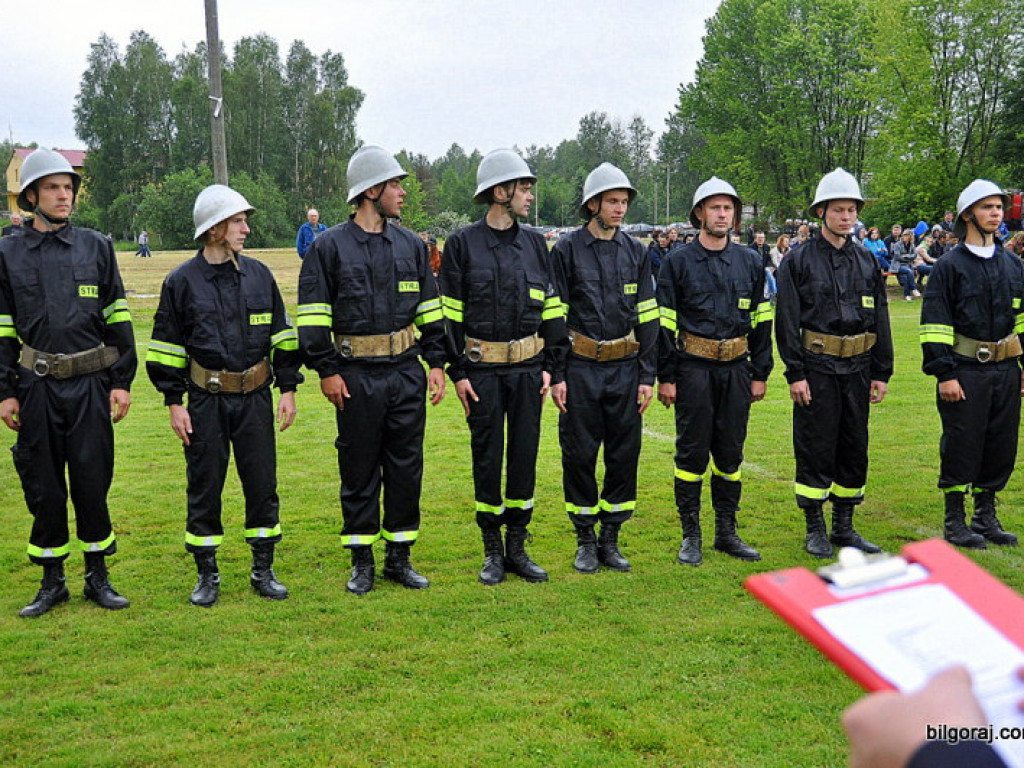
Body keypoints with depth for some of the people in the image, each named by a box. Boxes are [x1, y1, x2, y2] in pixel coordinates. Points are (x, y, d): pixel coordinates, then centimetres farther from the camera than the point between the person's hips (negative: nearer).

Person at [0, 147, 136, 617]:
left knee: (92, 482, 4)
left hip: (90, 385, 0)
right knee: (43, 486, 6)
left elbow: (117, 318, 7)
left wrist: (122, 381, 2)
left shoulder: (96, 247, 6)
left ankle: (98, 577, 19)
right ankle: (52, 582, 20)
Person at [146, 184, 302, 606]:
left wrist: (288, 389, 4)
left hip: (255, 398, 2)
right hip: (206, 401, -2)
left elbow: (282, 335, 9)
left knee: (262, 484, 6)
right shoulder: (182, 281, -3)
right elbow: (166, 346, 2)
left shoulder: (258, 274, 5)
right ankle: (207, 575, 20)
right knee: (204, 488, 6)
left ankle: (263, 570, 20)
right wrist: (174, 403, -2)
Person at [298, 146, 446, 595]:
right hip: (356, 377, -3)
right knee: (359, 471, 6)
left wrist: (436, 363, 7)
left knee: (406, 468, 8)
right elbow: (313, 315, -3)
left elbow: (430, 309, 13)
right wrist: (327, 371, -8)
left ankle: (399, 558, 20)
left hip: (407, 373, 4)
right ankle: (362, 562, 18)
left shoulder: (410, 245, 9)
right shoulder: (329, 247, -3)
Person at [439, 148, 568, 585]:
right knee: (487, 459, 4)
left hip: (528, 369, 3)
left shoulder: (534, 244, 8)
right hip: (483, 369, -3)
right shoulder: (462, 244, -3)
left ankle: (518, 549, 20)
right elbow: (449, 313, -3)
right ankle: (492, 552, 16)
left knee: (525, 458, 7)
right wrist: (457, 372, -8)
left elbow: (552, 310, 10)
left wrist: (554, 368, 4)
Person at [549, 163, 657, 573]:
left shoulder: (635, 252, 8)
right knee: (579, 455, 2)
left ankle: (610, 539, 19)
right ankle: (586, 541, 17)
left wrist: (647, 376, 3)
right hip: (581, 367, -3)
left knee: (624, 455, 6)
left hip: (625, 369, 3)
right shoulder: (567, 250, -2)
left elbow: (647, 317, 8)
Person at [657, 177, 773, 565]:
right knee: (692, 452, 1)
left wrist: (760, 373, 8)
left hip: (736, 369, 3)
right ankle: (690, 535, 11)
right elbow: (664, 322, -3)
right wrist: (665, 377, -7)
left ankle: (727, 532, 21)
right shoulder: (678, 262, -1)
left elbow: (761, 321, 12)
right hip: (693, 368, -3)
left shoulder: (750, 262, 9)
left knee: (730, 452, 10)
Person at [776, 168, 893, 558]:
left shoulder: (867, 261, 11)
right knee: (815, 449, 0)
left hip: (858, 369, 5)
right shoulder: (798, 260, -3)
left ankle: (844, 526, 22)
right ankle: (815, 530, 11)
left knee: (854, 448, 10)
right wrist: (795, 374, -12)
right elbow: (787, 321, -7)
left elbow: (880, 320, 13)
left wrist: (881, 373, 8)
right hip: (817, 368, -5)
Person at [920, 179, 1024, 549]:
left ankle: (986, 516, 24)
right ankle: (954, 522, 12)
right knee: (961, 446, -1)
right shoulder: (949, 265, -4)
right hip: (965, 372, -5)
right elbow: (935, 324, -8)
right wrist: (945, 374, -14)